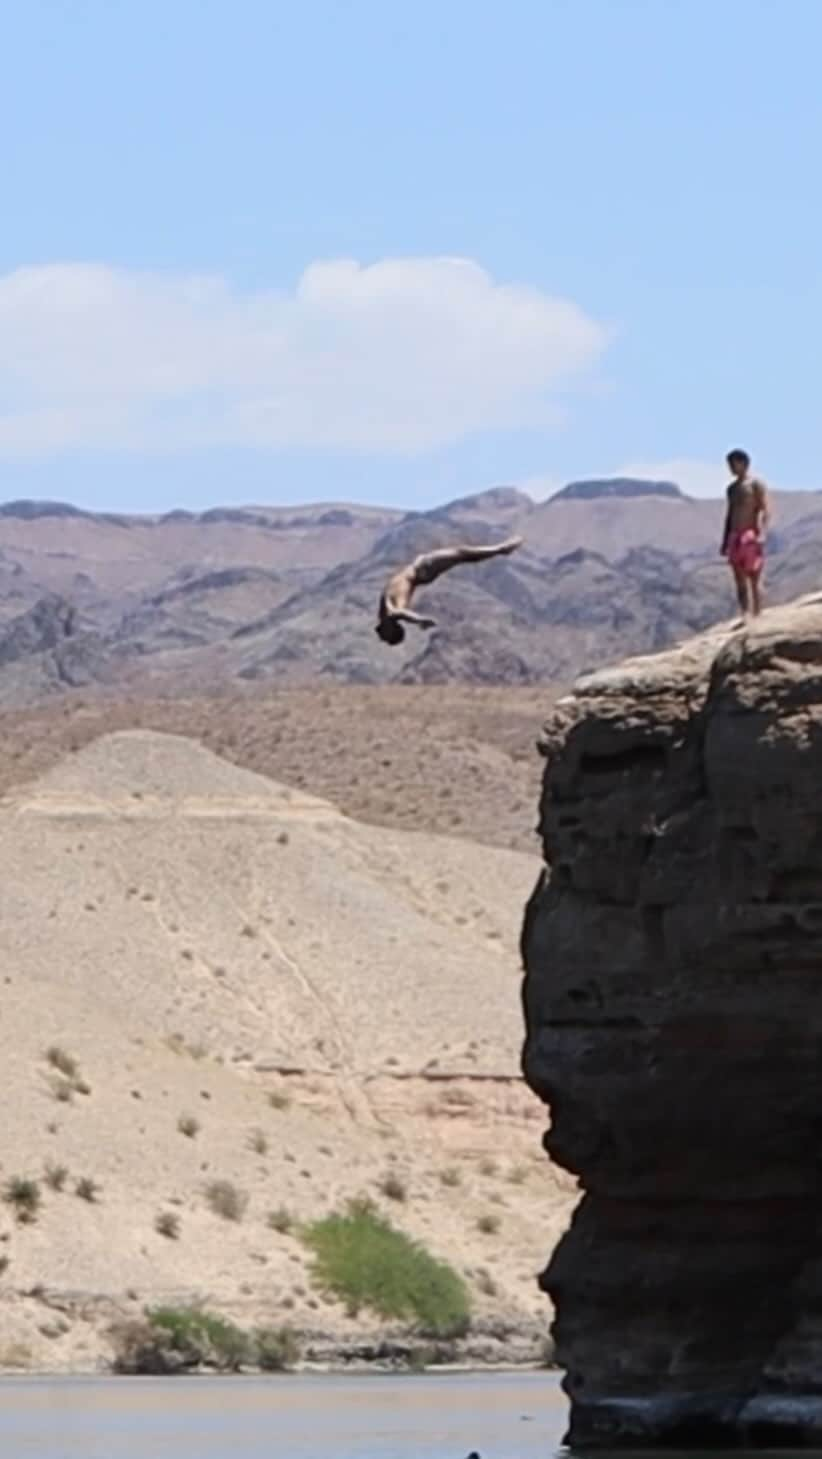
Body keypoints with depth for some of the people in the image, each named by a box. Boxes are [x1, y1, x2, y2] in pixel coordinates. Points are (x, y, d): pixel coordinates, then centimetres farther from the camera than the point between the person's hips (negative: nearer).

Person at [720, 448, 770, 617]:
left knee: (754, 578, -7)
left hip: (751, 535, -7)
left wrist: (761, 533, -22)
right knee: (740, 580, 2)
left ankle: (757, 616, -8)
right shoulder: (732, 488, 19)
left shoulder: (756, 483, -3)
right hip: (735, 536, 7)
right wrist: (725, 541, 18)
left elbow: (765, 510, -10)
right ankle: (745, 615, 1)